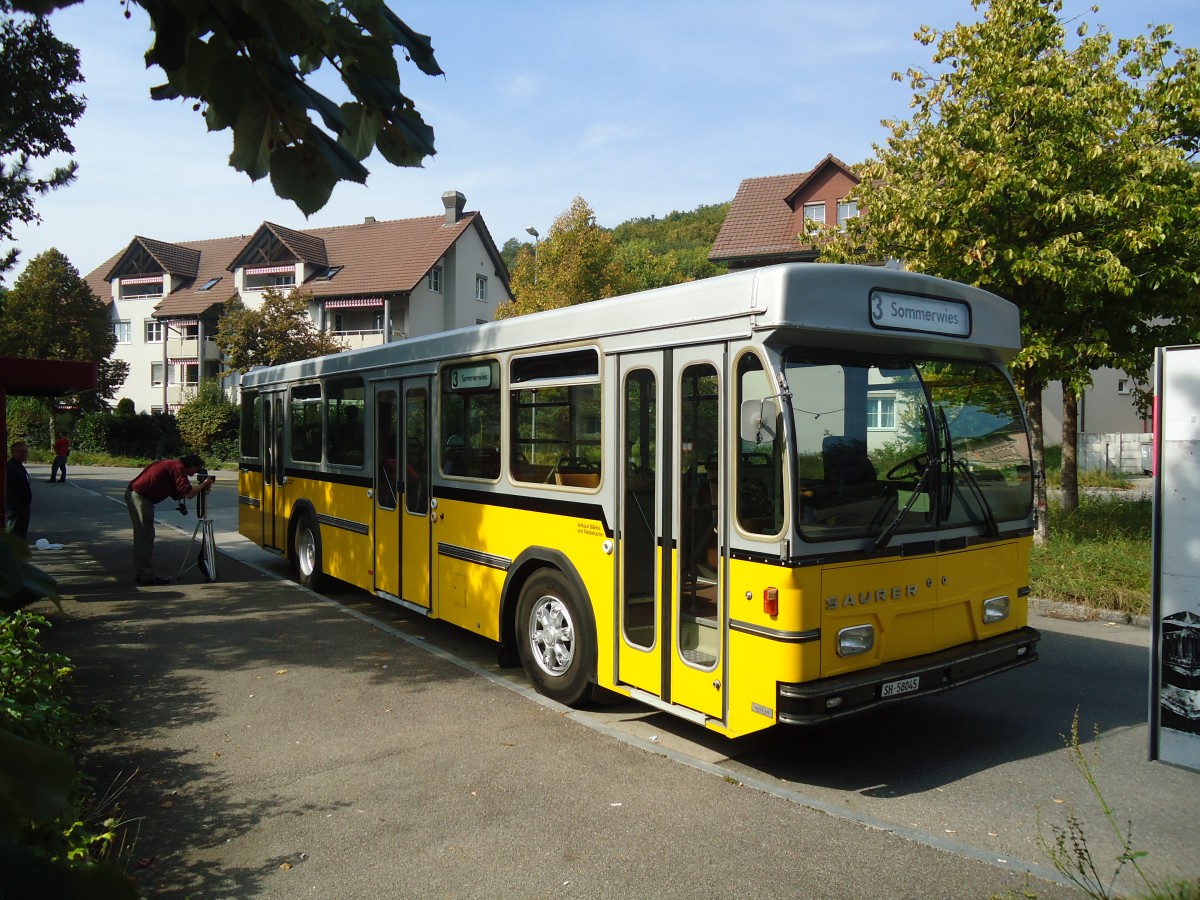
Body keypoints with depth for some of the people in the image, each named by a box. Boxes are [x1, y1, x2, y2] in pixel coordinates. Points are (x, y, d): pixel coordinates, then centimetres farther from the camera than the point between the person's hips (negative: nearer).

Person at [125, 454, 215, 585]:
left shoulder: (172, 465, 17)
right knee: (145, 536, -5)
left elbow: (177, 494, 17)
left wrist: (199, 486, 11)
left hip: (133, 493, 10)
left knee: (142, 536, 15)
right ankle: (148, 575, -2)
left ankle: (141, 574, 21)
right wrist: (204, 484, -6)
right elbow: (188, 494, -20)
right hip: (140, 497, -10)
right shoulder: (179, 468, -12)